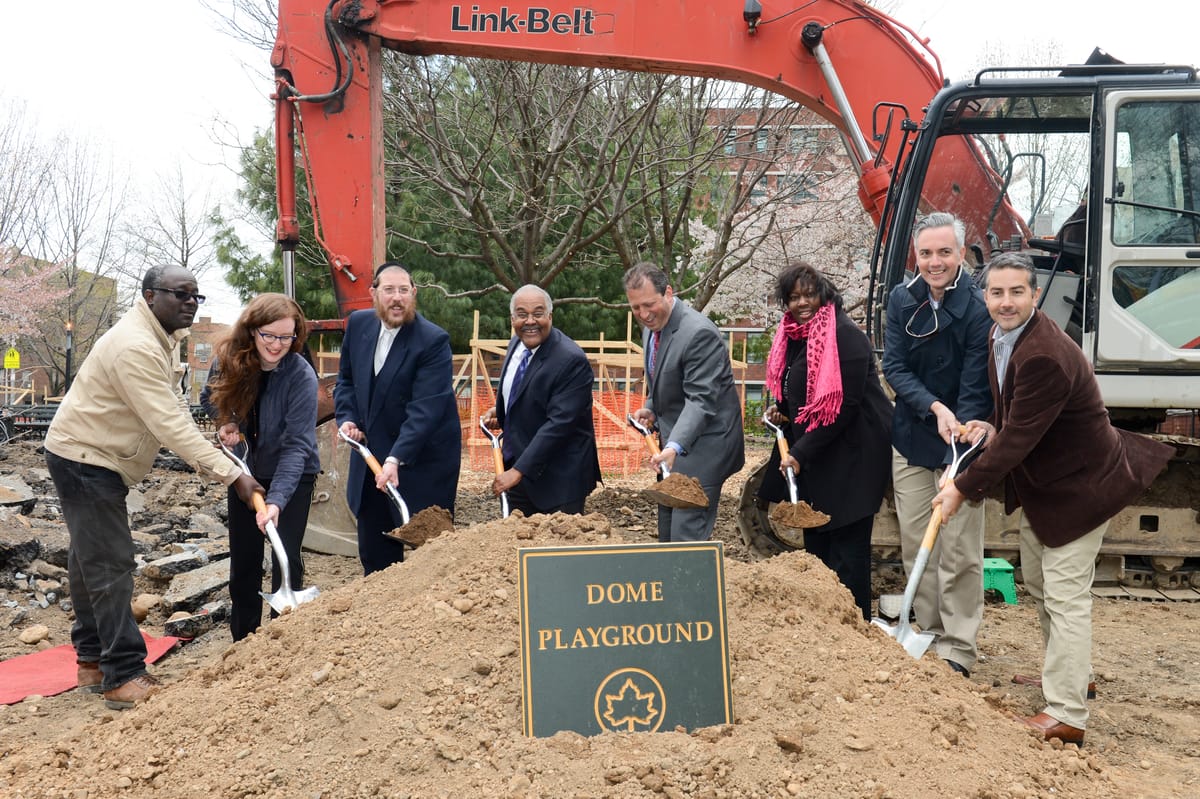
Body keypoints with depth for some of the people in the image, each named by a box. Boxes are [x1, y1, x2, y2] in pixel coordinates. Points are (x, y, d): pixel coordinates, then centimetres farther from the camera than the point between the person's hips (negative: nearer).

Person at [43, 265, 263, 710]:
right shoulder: (135, 347, -28)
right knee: (110, 566, -10)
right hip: (84, 460, -11)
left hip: (100, 460, 11)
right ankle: (124, 678, -6)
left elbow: (174, 410, 11)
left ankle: (92, 661, 28)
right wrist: (231, 475, -34)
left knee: (90, 560, 17)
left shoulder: (166, 336, 5)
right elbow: (169, 424, -33)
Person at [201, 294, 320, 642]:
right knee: (243, 561, 11)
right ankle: (243, 641, 27)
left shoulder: (301, 376, -28)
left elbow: (297, 445, -32)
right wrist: (225, 422, -15)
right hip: (246, 472, 4)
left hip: (292, 476, -4)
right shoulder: (228, 360, -15)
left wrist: (276, 501, -42)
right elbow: (210, 398, 7)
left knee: (285, 560, -7)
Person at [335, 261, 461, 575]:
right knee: (373, 551, 16)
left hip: (421, 459, -6)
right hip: (370, 454, 6)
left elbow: (425, 408, -26)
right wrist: (346, 417, -3)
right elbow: (346, 379, 14)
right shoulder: (358, 324, 0)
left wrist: (396, 458, -34)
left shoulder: (434, 340, -19)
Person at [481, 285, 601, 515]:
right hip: (516, 470, 8)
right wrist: (498, 411, 3)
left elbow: (559, 423, -26)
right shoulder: (516, 345, 4)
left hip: (558, 479, -7)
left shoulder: (571, 360, -22)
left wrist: (519, 470, -27)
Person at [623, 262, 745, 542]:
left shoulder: (699, 333, -23)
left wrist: (674, 446, -39)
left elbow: (701, 399, -28)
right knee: (667, 528, 16)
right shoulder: (651, 328, 7)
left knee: (687, 531, -12)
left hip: (703, 443, -9)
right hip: (675, 441, 9)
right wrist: (650, 409, 3)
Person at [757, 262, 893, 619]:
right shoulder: (791, 336, 8)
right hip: (810, 457, 9)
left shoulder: (845, 336, -17)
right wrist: (780, 410, 2)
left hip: (851, 454, -9)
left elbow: (844, 405, -21)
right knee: (815, 542, 15)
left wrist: (801, 453, -20)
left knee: (846, 547, -3)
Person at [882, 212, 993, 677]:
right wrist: (934, 407, -21)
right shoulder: (902, 299, -1)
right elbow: (893, 367, -4)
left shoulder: (978, 309, -16)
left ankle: (958, 649, 9)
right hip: (911, 439, 5)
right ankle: (930, 634, 22)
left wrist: (958, 464, -26)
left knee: (959, 550, -2)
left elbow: (975, 393, -18)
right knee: (915, 542, 9)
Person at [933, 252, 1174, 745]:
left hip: (1079, 485, -10)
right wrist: (992, 427, -4)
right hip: (1040, 482, 10)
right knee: (1038, 584, 21)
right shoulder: (1001, 337, 1)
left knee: (1065, 596, -5)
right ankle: (1070, 673, 41)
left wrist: (964, 489, -22)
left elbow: (1018, 438, -29)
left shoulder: (1045, 356, -31)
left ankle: (1066, 715, 4)